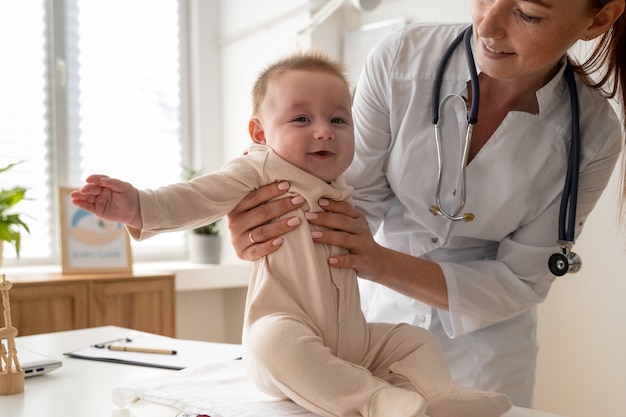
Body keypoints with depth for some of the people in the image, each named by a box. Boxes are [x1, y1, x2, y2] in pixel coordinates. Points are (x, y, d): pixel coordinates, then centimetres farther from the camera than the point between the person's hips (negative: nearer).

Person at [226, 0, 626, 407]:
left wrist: (381, 264, -31)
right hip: (378, 312, 1)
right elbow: (360, 200, -13)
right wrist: (270, 224, -34)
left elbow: (521, 281, -17)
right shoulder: (401, 57, -20)